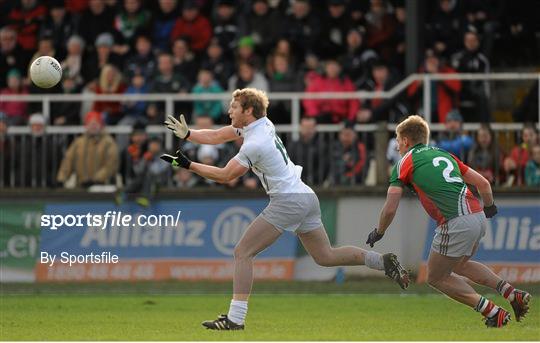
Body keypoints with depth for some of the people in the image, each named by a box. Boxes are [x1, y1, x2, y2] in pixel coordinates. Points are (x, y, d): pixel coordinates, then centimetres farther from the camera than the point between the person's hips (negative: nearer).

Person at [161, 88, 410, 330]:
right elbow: (216, 136, 19)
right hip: (307, 198, 10)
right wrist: (186, 134, 11)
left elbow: (225, 176, -9)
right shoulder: (263, 125, 11)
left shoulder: (255, 144, -14)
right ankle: (383, 261, 5)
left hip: (288, 200, -10)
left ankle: (235, 319, -11)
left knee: (243, 252, -7)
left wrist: (188, 165, -7)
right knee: (326, 256, 16)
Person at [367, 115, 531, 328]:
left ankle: (492, 312, -1)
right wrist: (489, 207, 41)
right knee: (459, 265, 31)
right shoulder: (445, 155, 23)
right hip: (478, 218, 7)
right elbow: (483, 184, 21)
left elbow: (390, 209, 0)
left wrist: (378, 233, 18)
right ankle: (513, 294, 15)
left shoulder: (405, 163, 6)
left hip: (456, 224, -7)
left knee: (436, 278, 11)